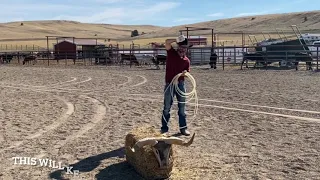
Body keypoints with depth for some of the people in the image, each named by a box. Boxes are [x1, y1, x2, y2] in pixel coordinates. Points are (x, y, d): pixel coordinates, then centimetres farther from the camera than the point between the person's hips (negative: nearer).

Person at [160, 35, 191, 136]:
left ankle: (183, 128, 16)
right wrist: (177, 40, -22)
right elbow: (167, 42, -17)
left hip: (181, 84, 3)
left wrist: (185, 73, -13)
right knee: (167, 107, 5)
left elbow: (187, 73, 8)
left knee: (182, 107, 7)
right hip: (169, 84, -3)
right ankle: (164, 128, 16)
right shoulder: (171, 53, -2)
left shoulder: (187, 60, 6)